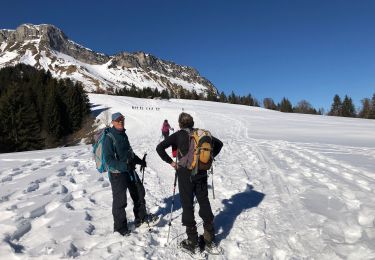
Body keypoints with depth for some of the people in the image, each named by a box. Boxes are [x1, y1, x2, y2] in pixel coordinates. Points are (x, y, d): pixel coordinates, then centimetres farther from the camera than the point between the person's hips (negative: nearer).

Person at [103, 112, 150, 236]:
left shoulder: (123, 134, 9)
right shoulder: (109, 138, -17)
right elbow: (109, 159, -23)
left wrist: (139, 161, 13)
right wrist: (124, 166, -33)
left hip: (130, 170, 9)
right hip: (117, 173, -8)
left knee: (139, 193, 18)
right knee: (120, 200, 1)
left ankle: (141, 217, 37)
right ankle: (120, 227, 21)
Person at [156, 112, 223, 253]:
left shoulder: (178, 135, -6)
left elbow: (159, 148, -12)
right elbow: (219, 143, 9)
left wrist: (170, 161, -2)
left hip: (185, 174, -3)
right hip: (201, 173, 4)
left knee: (187, 205, 7)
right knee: (204, 202, 16)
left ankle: (192, 242, 16)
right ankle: (210, 238, 28)